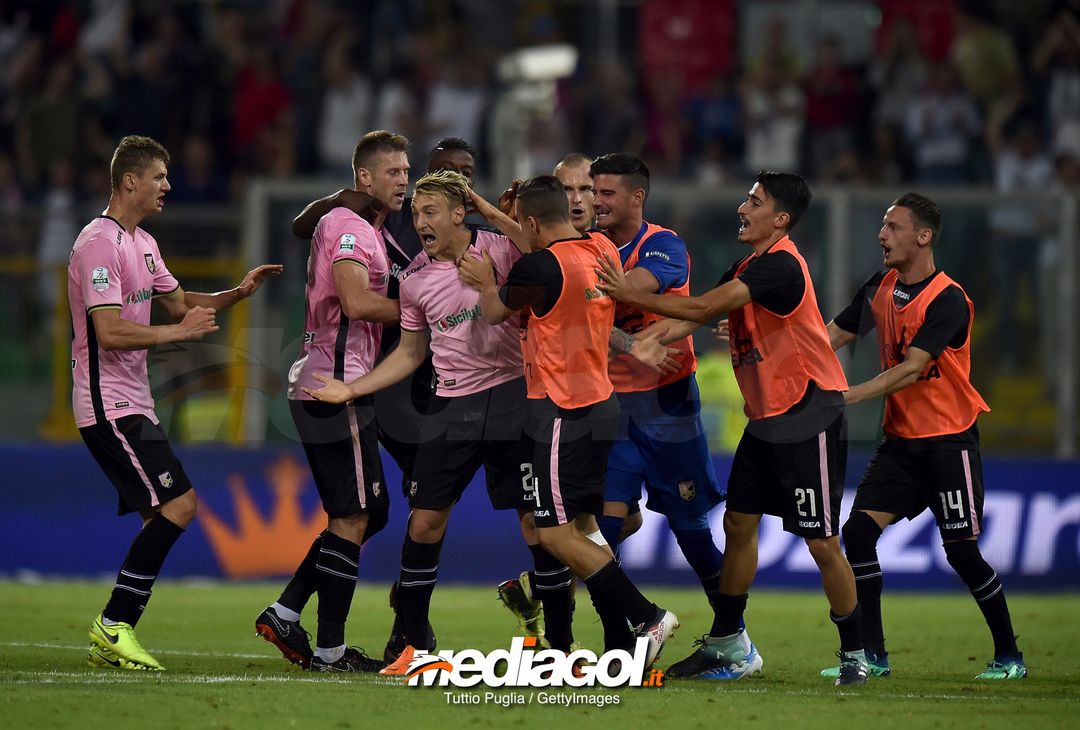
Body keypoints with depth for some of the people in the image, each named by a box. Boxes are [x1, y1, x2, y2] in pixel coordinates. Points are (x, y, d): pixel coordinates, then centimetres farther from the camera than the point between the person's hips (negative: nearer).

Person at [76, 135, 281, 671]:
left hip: (133, 403, 10)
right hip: (110, 404, -10)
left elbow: (179, 303, 27)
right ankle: (114, 625, -12)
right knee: (178, 504, -16)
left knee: (166, 513, 7)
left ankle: (111, 636, 10)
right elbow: (110, 332, -23)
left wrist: (237, 293, 12)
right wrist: (181, 332, -17)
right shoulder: (99, 244, -16)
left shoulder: (142, 244, 17)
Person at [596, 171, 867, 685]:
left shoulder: (780, 266, -19)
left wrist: (632, 295, -18)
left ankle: (854, 652, 6)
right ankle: (729, 644, 18)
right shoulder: (749, 268, 12)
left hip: (808, 418, -10)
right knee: (738, 522, 10)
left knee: (821, 542, -5)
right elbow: (696, 316, 12)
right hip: (767, 417, 10)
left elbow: (703, 308, -23)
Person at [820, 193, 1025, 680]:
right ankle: (871, 655, -2)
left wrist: (848, 396, -30)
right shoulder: (881, 288, 6)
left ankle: (1009, 656, 11)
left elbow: (910, 369, -24)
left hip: (949, 439, -6)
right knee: (859, 529, -8)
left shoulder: (948, 301, -16)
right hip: (901, 439, 7)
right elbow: (832, 337, 11)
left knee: (961, 550, -5)